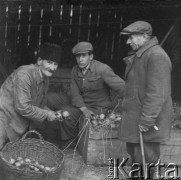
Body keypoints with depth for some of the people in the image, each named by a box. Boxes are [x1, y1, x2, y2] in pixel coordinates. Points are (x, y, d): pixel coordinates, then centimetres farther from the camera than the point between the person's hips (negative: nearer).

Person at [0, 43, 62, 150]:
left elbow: (40, 105, 14)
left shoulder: (45, 79, 5)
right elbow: (23, 107, -26)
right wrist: (47, 114, -16)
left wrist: (56, 114, -3)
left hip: (21, 125, 9)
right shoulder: (24, 75, -23)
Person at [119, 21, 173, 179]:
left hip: (146, 120, -10)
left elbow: (157, 93, -24)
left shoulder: (157, 56, -19)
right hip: (135, 116, 10)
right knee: (133, 151, 20)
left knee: (144, 158, 0)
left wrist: (146, 120, -23)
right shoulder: (140, 55, 13)